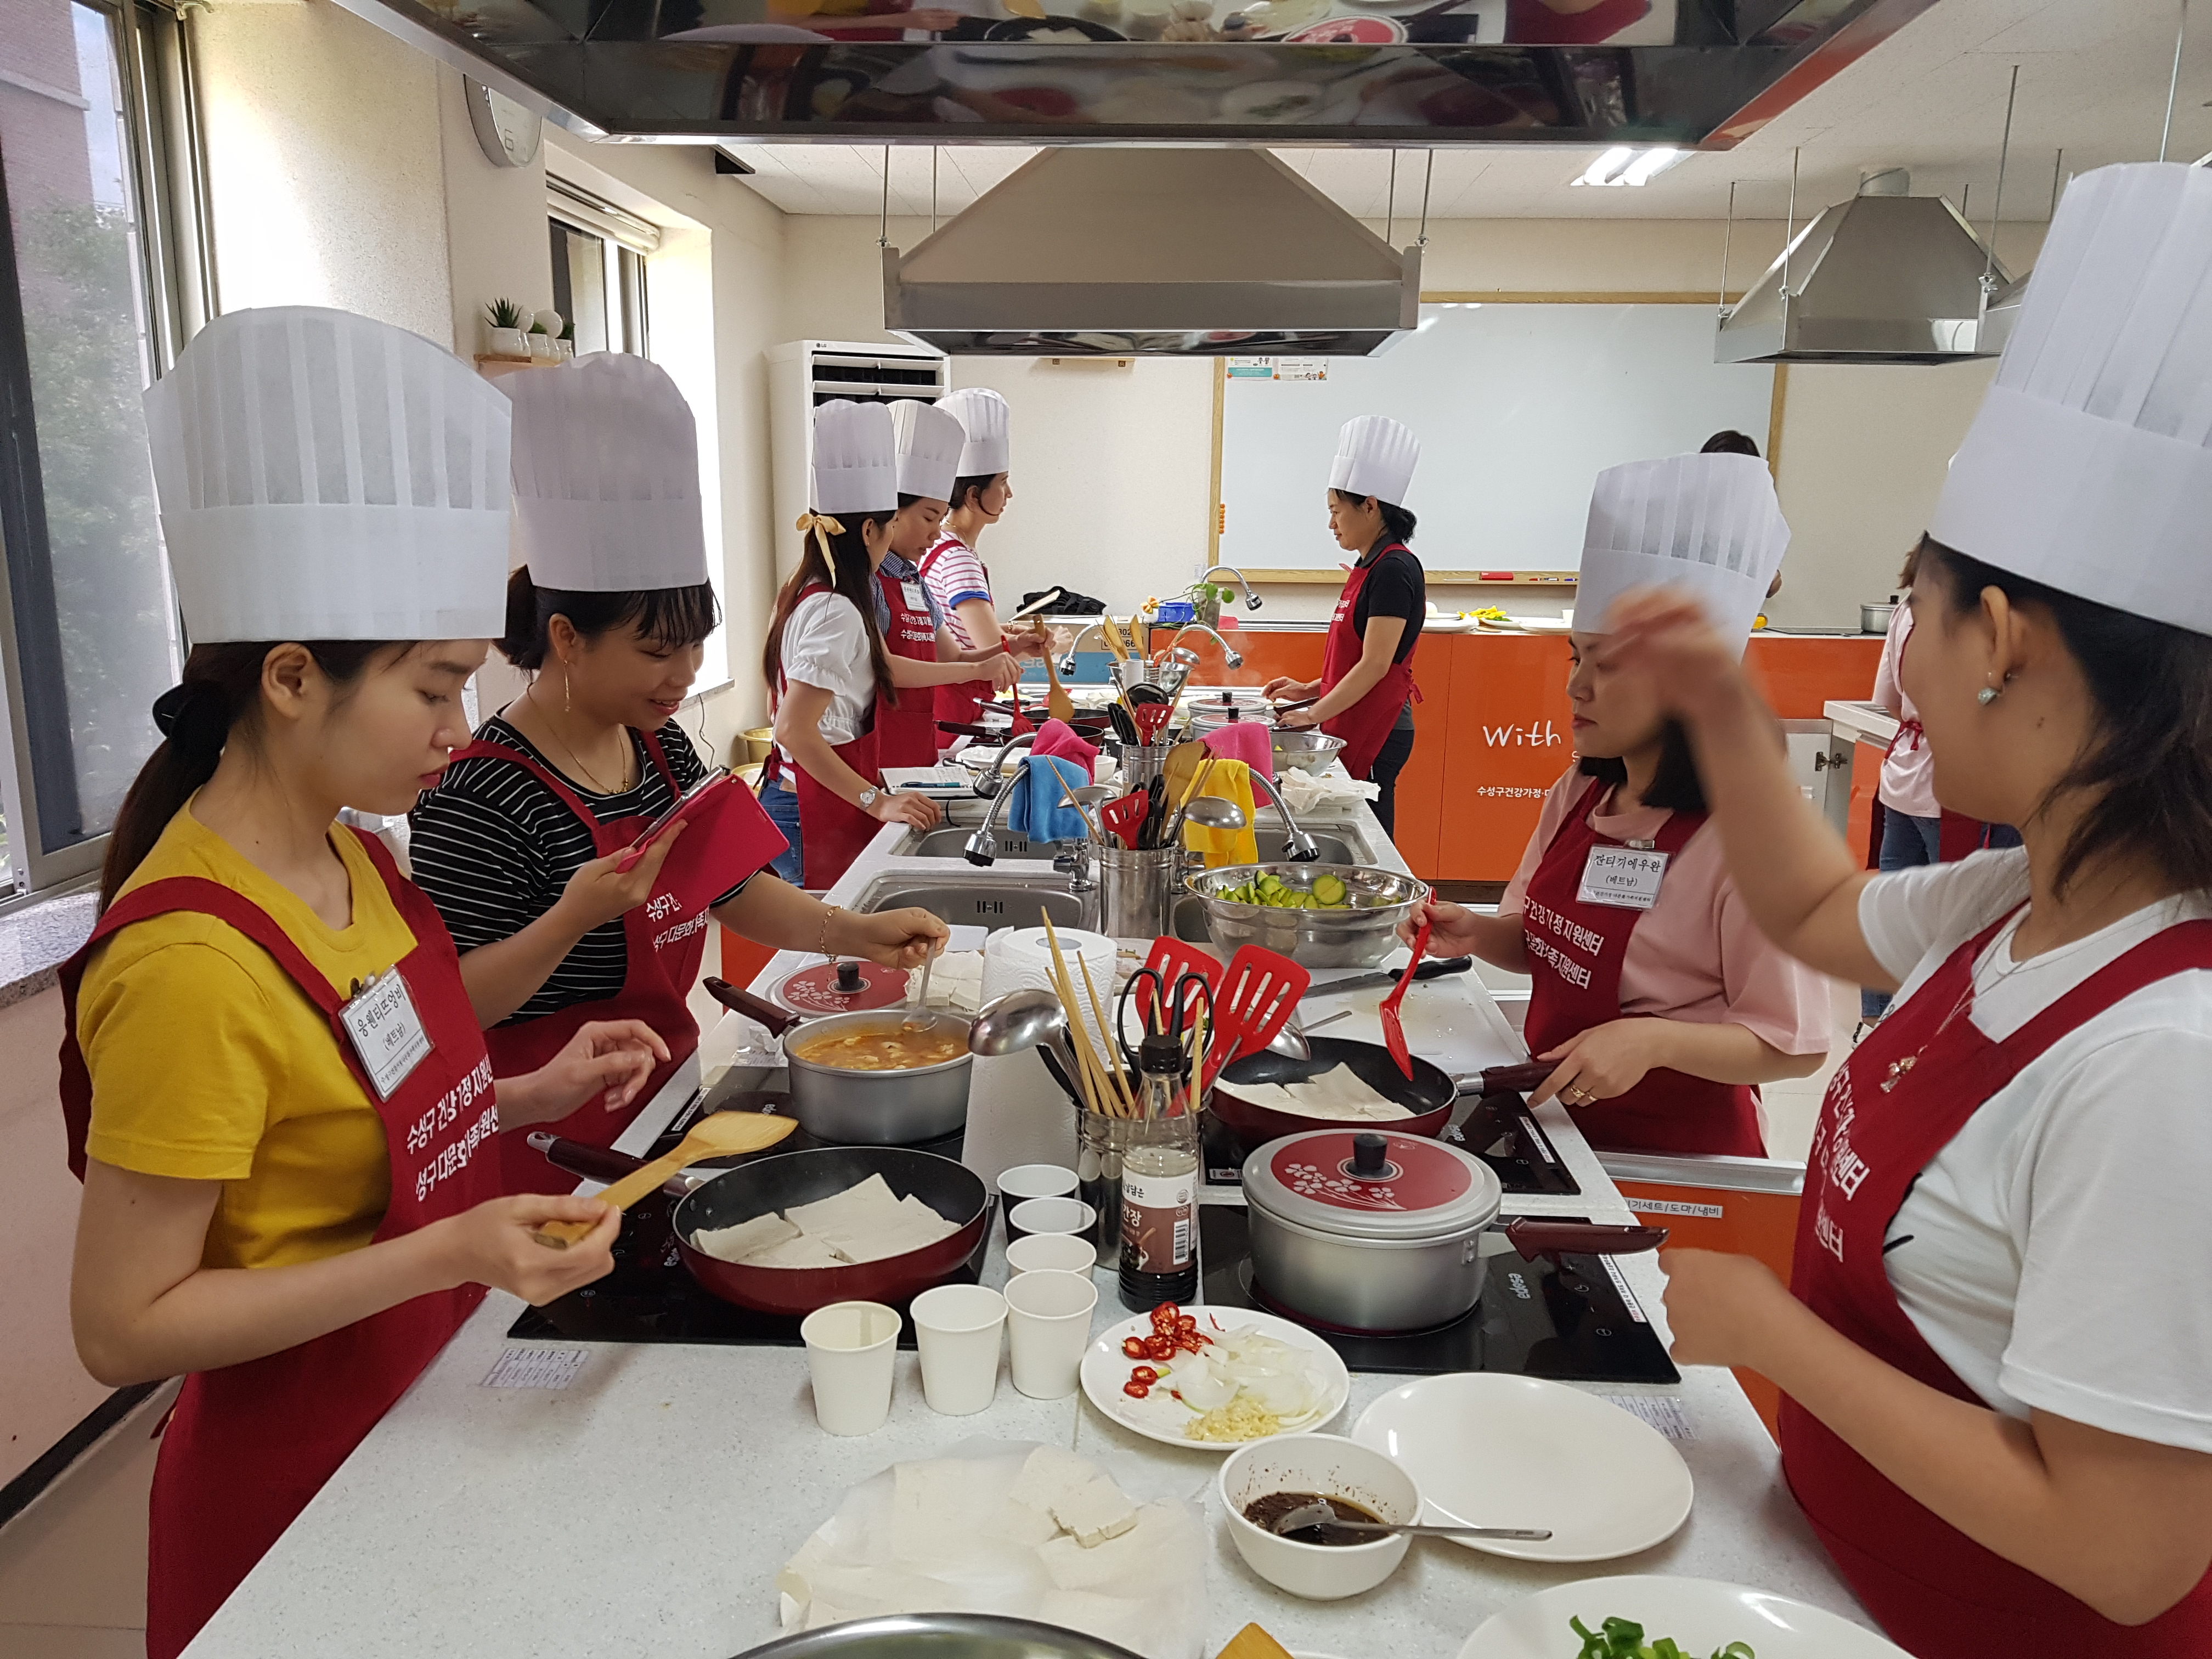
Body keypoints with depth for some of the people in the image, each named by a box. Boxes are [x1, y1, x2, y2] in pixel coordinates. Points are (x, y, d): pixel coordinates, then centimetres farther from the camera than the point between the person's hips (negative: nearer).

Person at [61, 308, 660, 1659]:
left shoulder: (352, 861, -1)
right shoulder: (190, 958, -27)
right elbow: (125, 1327, -22)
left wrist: (532, 1096, -3)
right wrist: (450, 1253, -29)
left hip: (432, 1413, 8)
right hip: (303, 1480, -8)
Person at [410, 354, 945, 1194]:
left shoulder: (660, 747, 3)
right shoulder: (480, 799, -22)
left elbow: (733, 889, 11)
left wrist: (859, 932, 0)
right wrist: (575, 917, -33)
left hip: (664, 1104, 8)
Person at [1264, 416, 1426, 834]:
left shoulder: (1394, 569, -14)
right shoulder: (1370, 568, 15)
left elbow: (1376, 665, -19)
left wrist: (1313, 715, -15)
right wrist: (1309, 690, 12)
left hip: (1376, 734, -9)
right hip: (1354, 731, 9)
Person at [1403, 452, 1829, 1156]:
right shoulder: (1578, 794, -1)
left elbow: (1794, 1046, -18)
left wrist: (1653, 1039, -31)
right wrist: (1478, 934, -8)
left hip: (1673, 1148, -6)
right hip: (1554, 1120, 7)